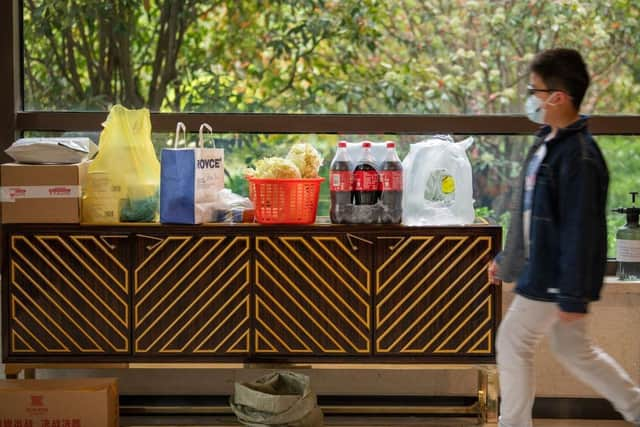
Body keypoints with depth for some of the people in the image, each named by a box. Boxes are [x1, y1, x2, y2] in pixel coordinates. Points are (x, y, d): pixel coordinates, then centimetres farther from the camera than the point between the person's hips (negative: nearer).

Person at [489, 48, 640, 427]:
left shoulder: (579, 157, -23)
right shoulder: (549, 143, 8)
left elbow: (582, 230, -24)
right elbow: (531, 214, 18)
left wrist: (574, 295, -22)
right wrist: (506, 260, 23)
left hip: (555, 278, -9)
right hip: (542, 269, 9)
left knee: (513, 343, 1)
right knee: (574, 350, 17)